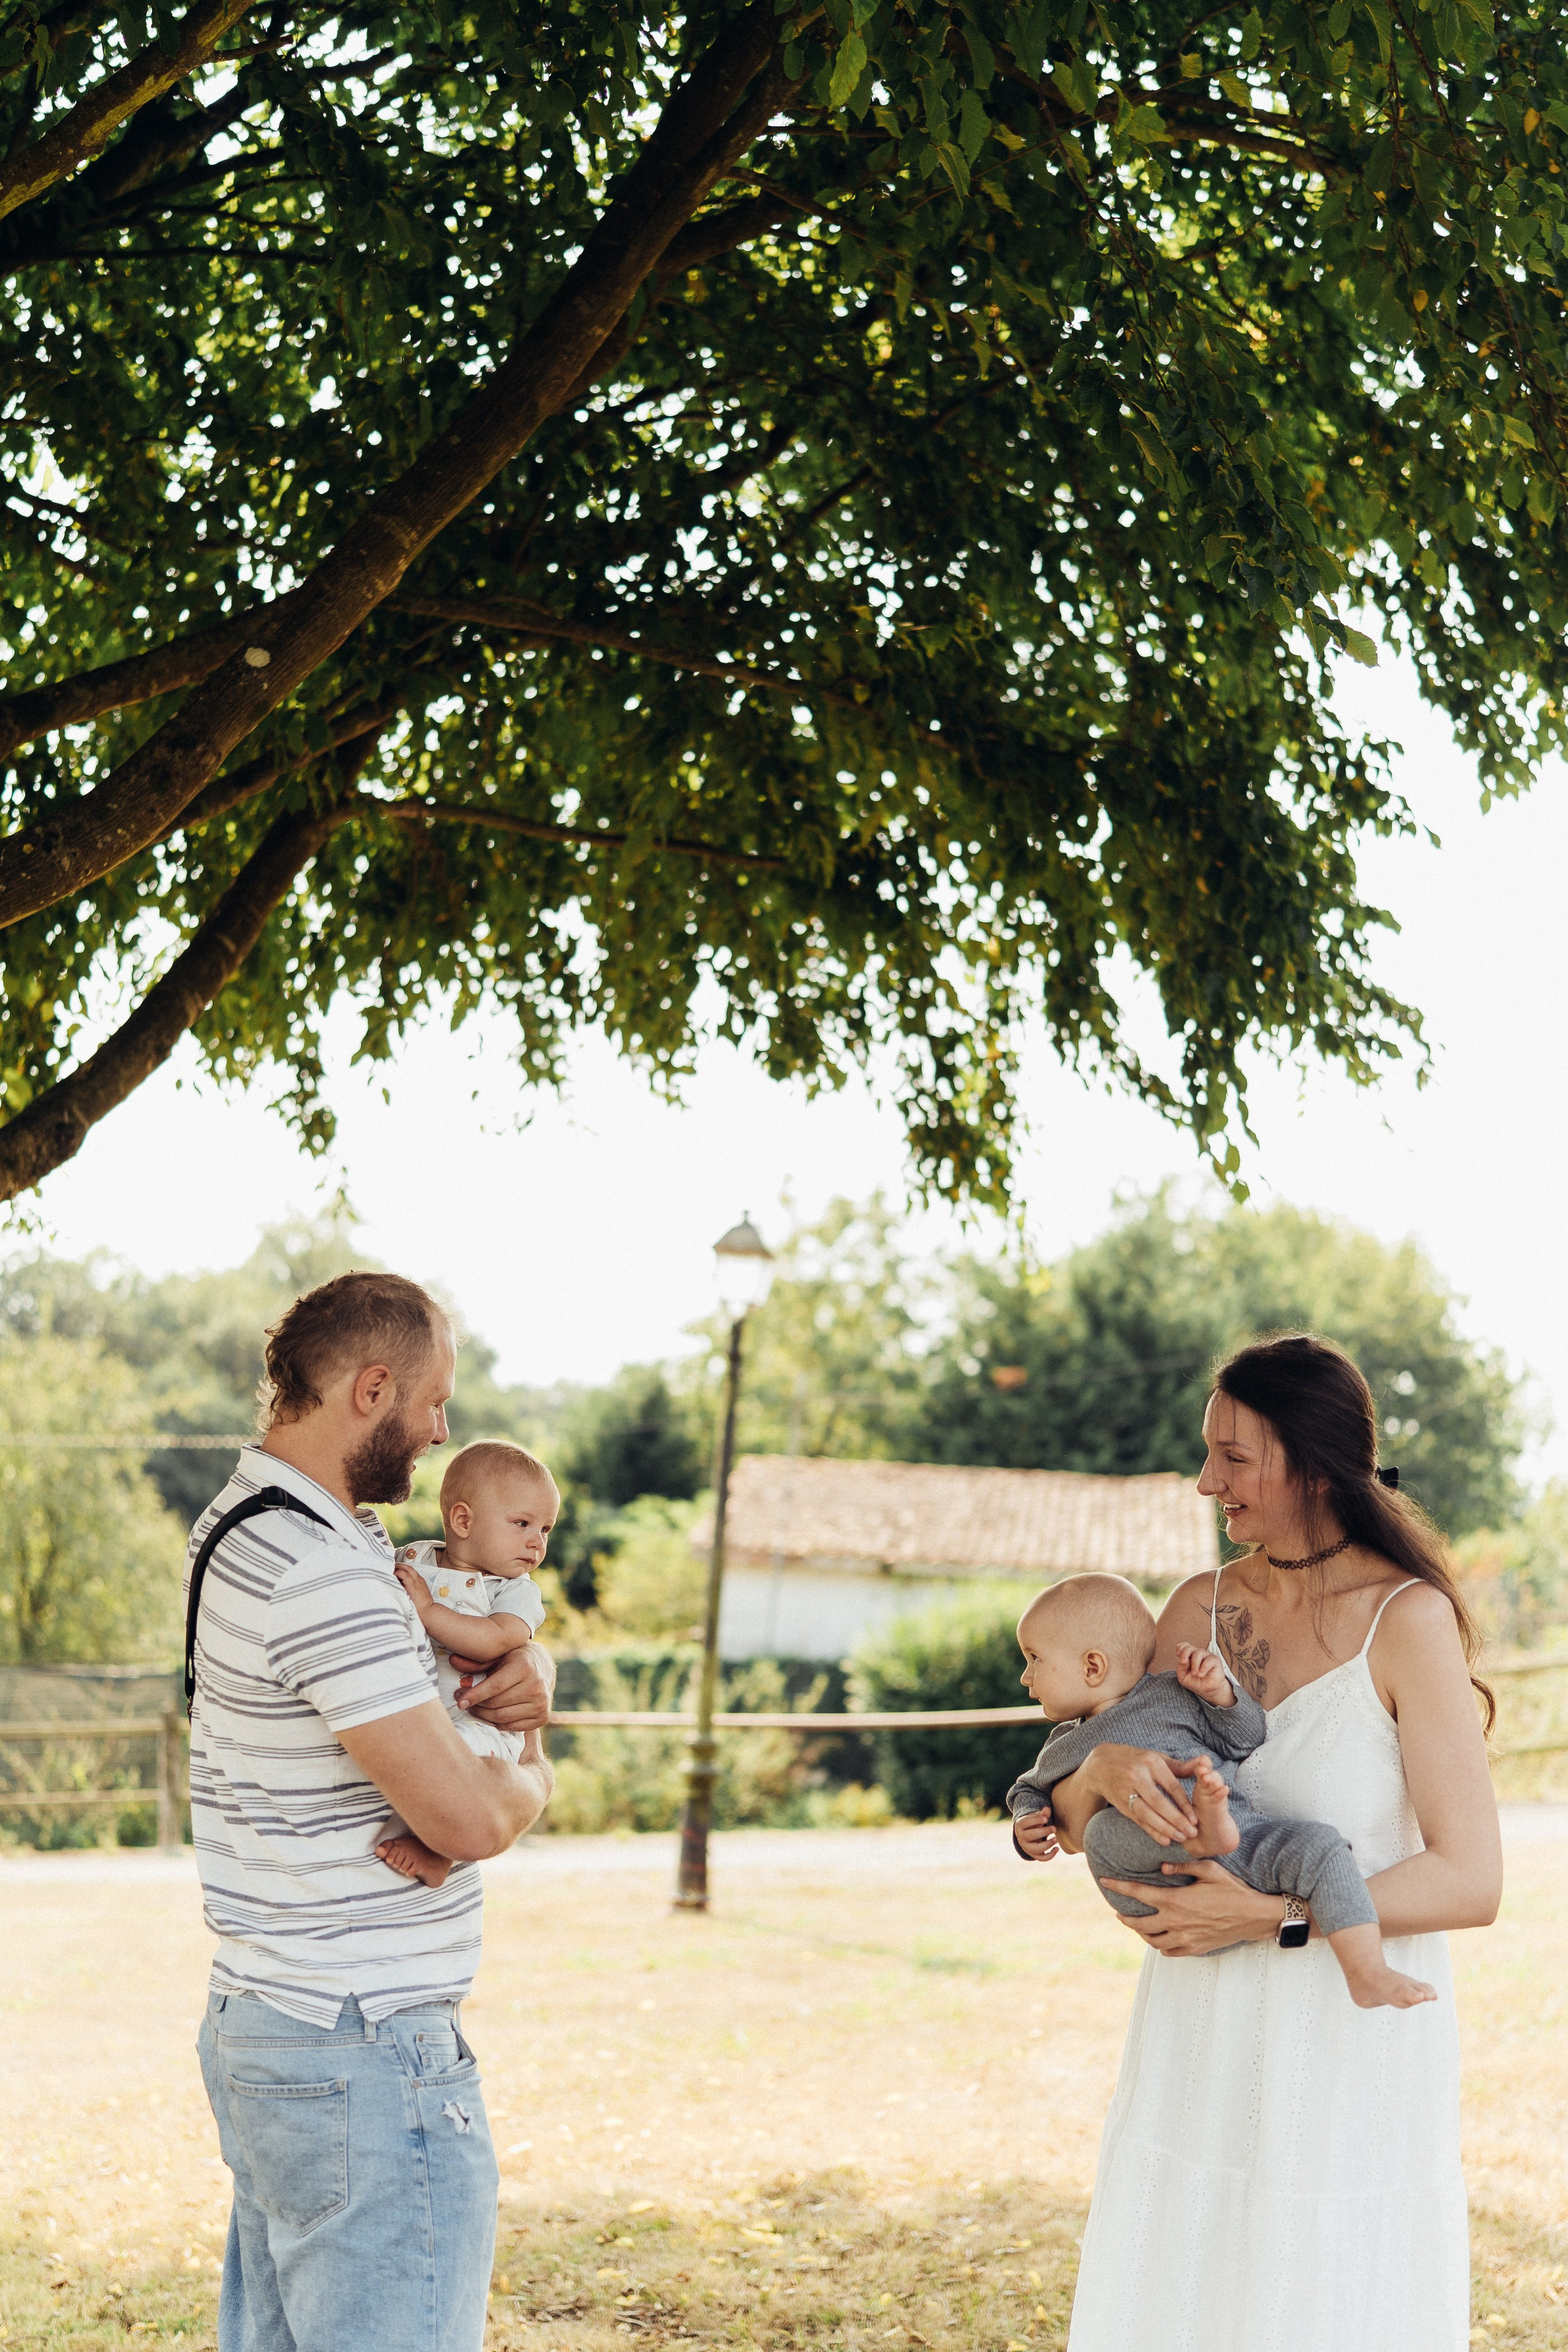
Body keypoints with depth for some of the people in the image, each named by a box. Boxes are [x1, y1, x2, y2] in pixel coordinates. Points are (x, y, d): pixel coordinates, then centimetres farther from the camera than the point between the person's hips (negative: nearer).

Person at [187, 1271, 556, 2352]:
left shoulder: (248, 1527, 12)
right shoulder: (322, 1576, -21)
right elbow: (469, 1817, -24)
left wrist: (530, 1669, 2)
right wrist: (533, 1774, -2)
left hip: (258, 2022, 11)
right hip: (365, 2058, -11)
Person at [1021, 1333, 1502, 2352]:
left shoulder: (1408, 1620, -12)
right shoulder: (1201, 1608, 5)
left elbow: (1469, 1882, -14)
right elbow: (1067, 1828, 8)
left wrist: (1270, 1916, -21)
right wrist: (1103, 1770, -16)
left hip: (1354, 2049, -5)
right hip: (1200, 2042, 5)